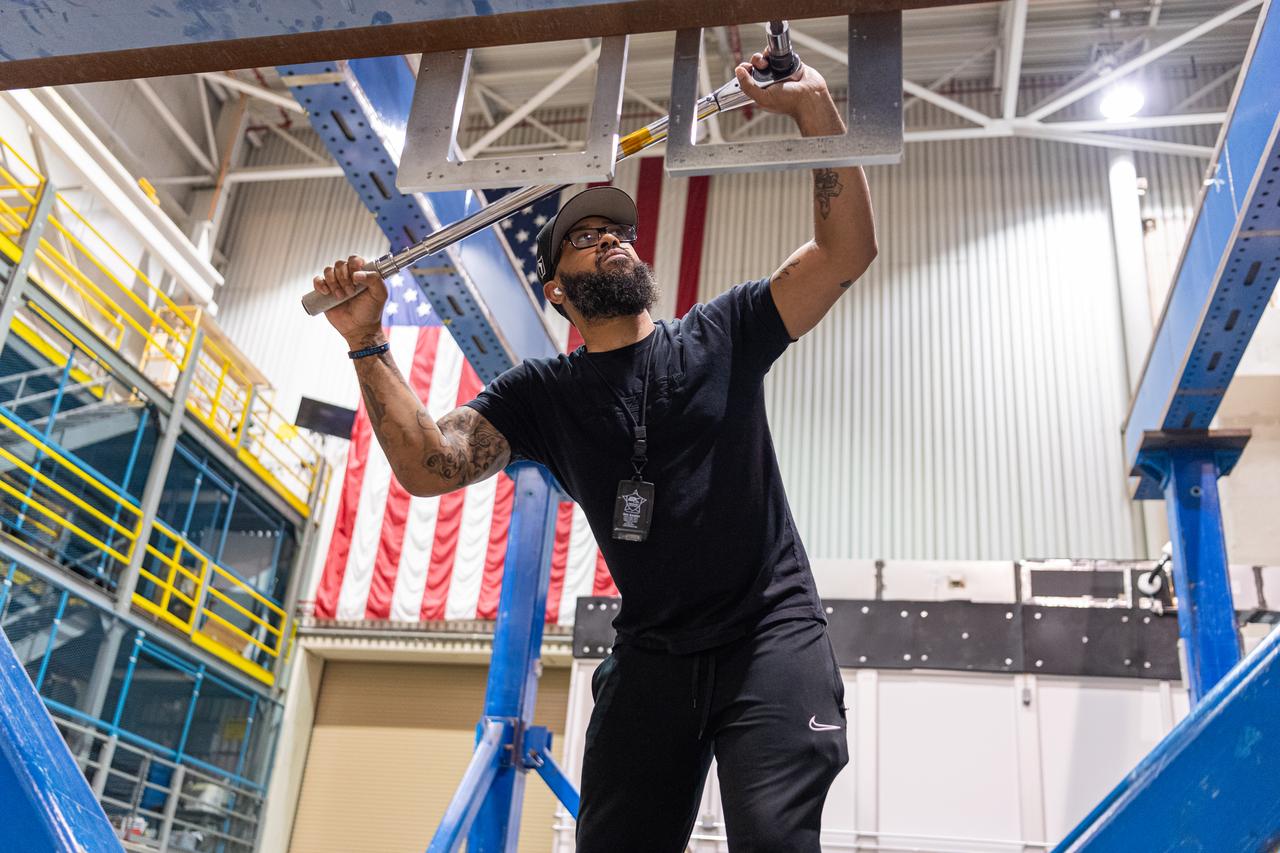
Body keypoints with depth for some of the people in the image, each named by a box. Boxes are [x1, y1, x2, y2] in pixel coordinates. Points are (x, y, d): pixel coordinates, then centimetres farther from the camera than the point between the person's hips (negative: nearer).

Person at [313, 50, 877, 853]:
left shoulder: (719, 335, 6)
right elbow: (428, 466, -5)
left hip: (771, 635, -1)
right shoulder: (540, 393, 8)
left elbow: (847, 251, -2)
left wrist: (813, 108, -10)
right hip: (652, 656, 2)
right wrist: (368, 344, -14)